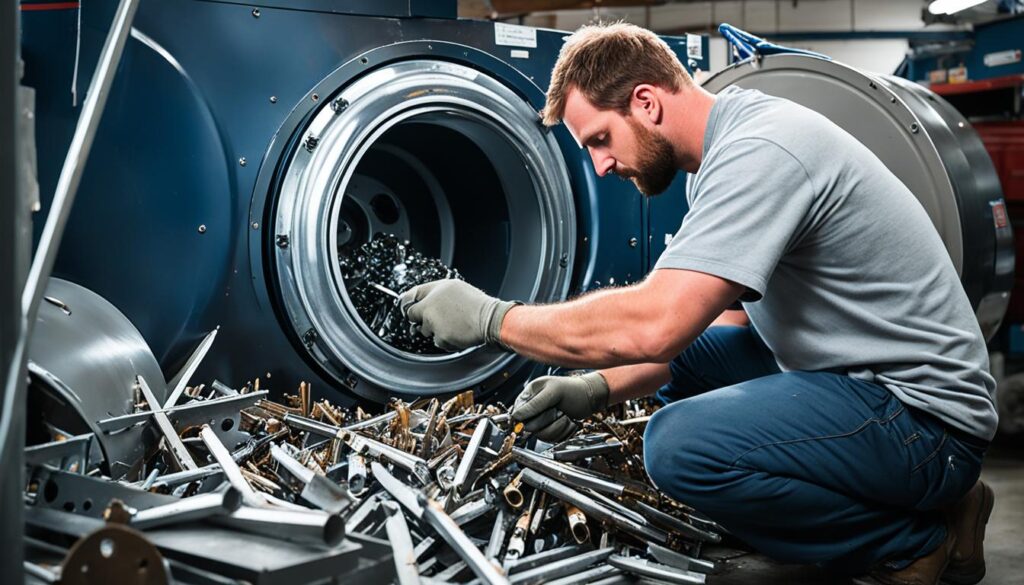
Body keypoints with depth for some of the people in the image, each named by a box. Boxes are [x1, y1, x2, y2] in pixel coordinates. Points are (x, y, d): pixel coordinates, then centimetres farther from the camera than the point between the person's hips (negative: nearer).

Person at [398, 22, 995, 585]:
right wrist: (597, 390, 2)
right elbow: (689, 318, 16)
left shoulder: (760, 151, -22)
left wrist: (491, 317, -18)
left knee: (681, 444, -28)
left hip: (925, 413, -10)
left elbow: (654, 325, -30)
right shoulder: (732, 143, 10)